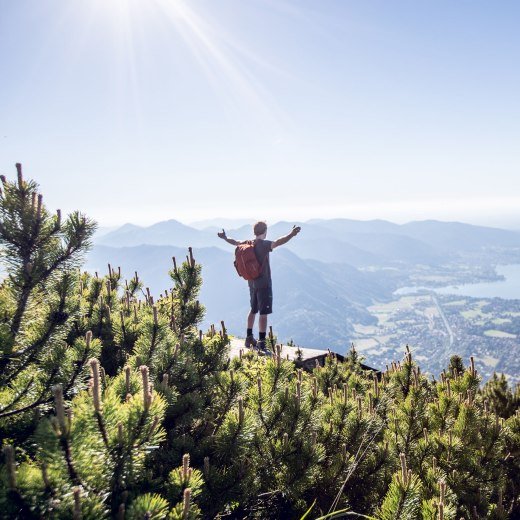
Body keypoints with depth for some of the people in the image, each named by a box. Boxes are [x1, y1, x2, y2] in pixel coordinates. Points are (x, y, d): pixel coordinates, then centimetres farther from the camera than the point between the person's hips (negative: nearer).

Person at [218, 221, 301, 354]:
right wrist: (291, 235, -46)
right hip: (264, 283, -8)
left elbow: (236, 242, 26)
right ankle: (261, 344, -9)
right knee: (263, 313, -7)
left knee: (253, 310, 21)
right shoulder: (264, 244, -15)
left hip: (252, 282, 8)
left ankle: (249, 338, 33)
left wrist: (225, 238, 45)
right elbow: (277, 242, -35)